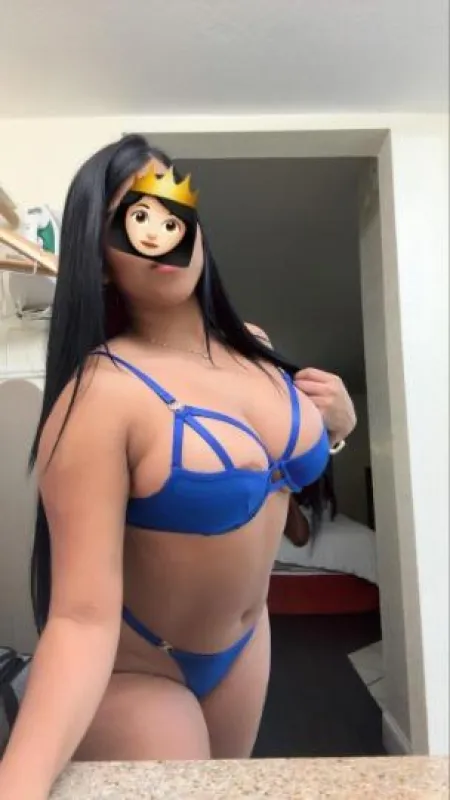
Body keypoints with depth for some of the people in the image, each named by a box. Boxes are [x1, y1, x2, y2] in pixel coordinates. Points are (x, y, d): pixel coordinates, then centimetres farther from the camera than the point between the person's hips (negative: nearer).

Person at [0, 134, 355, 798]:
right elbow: (82, 617, -31)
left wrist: (337, 421, -9)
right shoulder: (99, 393, -30)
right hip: (132, 669, -7)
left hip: (245, 638, 8)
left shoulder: (253, 348, -8)